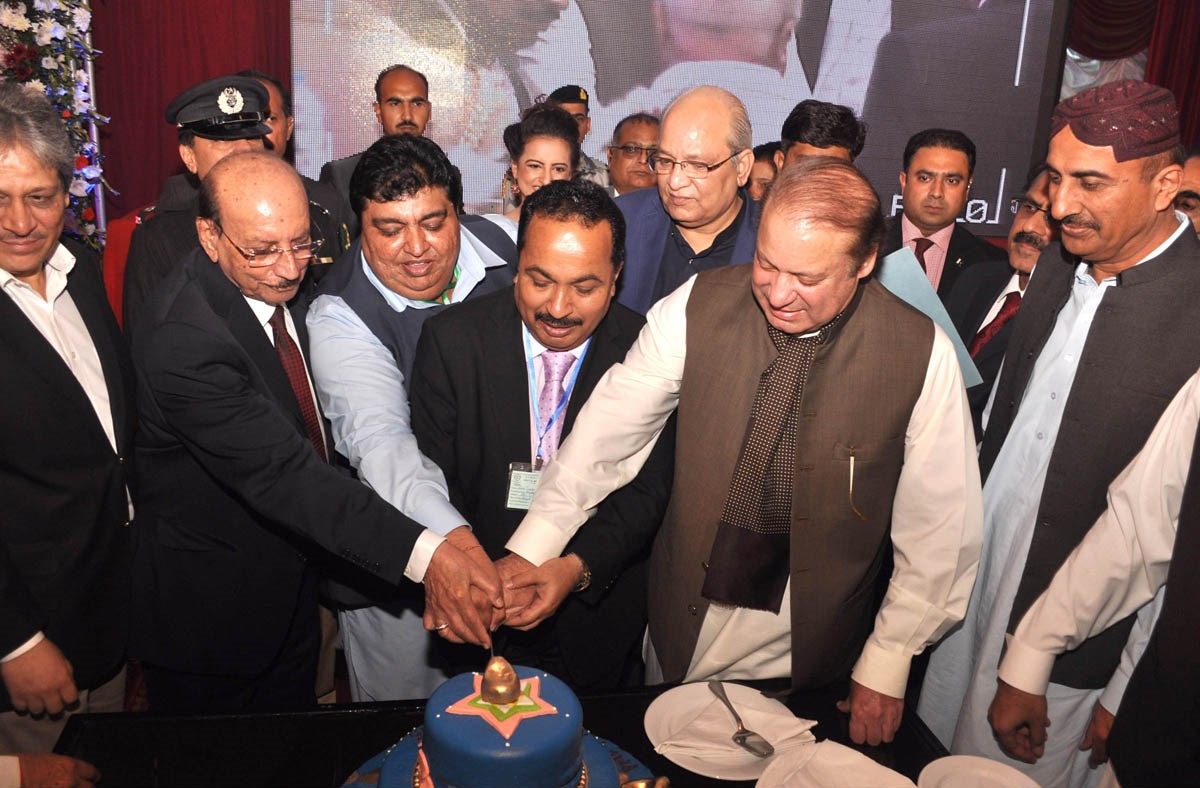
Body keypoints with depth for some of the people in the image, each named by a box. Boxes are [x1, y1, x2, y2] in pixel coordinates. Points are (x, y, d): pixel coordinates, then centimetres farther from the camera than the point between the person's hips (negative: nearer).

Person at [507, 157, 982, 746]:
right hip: (685, 629, 2)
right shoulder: (697, 308, -13)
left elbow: (937, 530, -7)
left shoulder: (922, 353, -15)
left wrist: (886, 666, -3)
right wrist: (528, 554, -10)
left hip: (815, 651, -1)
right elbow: (609, 432, -5)